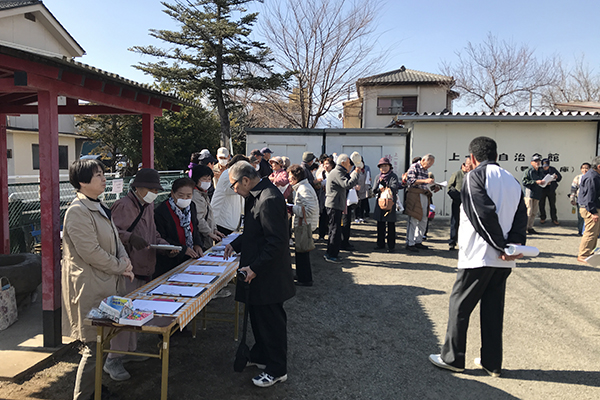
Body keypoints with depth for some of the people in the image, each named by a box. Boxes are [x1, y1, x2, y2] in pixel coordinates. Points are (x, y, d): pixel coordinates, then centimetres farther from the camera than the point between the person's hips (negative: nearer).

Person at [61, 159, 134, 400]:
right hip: (90, 289, -9)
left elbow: (114, 238, 19)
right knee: (94, 346, -3)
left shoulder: (99, 207, 14)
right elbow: (91, 253, -21)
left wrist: (124, 258, 1)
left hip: (107, 285, 10)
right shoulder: (78, 211, -17)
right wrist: (121, 268, -10)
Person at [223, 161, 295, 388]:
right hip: (257, 271, 10)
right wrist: (235, 245, 9)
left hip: (268, 274, -10)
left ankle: (277, 370, 21)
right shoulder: (255, 196, 8)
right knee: (257, 316, 23)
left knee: (271, 321, 4)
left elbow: (277, 241, -27)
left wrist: (255, 268, -25)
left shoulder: (269, 200, -25)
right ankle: (260, 356, 42)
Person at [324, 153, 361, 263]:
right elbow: (348, 184, -27)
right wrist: (356, 173, -18)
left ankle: (330, 253, 23)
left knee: (334, 230, 15)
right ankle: (331, 255, 0)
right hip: (334, 205, -11)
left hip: (336, 205, 11)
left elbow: (346, 184, 19)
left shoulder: (339, 172, 19)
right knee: (335, 230, -6)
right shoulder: (337, 173, -15)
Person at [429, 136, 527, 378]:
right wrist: (515, 244, -7)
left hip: (478, 255, -7)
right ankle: (492, 363, 23)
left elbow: (485, 214, -18)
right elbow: (521, 216, 4)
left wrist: (503, 246, -13)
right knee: (493, 309, 15)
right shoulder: (512, 181, 15)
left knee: (460, 305, 5)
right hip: (503, 260, 7)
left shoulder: (475, 176, -8)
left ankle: (452, 358, 14)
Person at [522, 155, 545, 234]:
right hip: (529, 194, -7)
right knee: (528, 212, -10)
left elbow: (542, 181, 27)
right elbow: (524, 182, -13)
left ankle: (530, 227, 18)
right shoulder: (528, 171, -5)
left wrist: (544, 182, 4)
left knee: (534, 212, 9)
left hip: (537, 194, 7)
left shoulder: (541, 171, 17)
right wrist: (535, 182, -19)